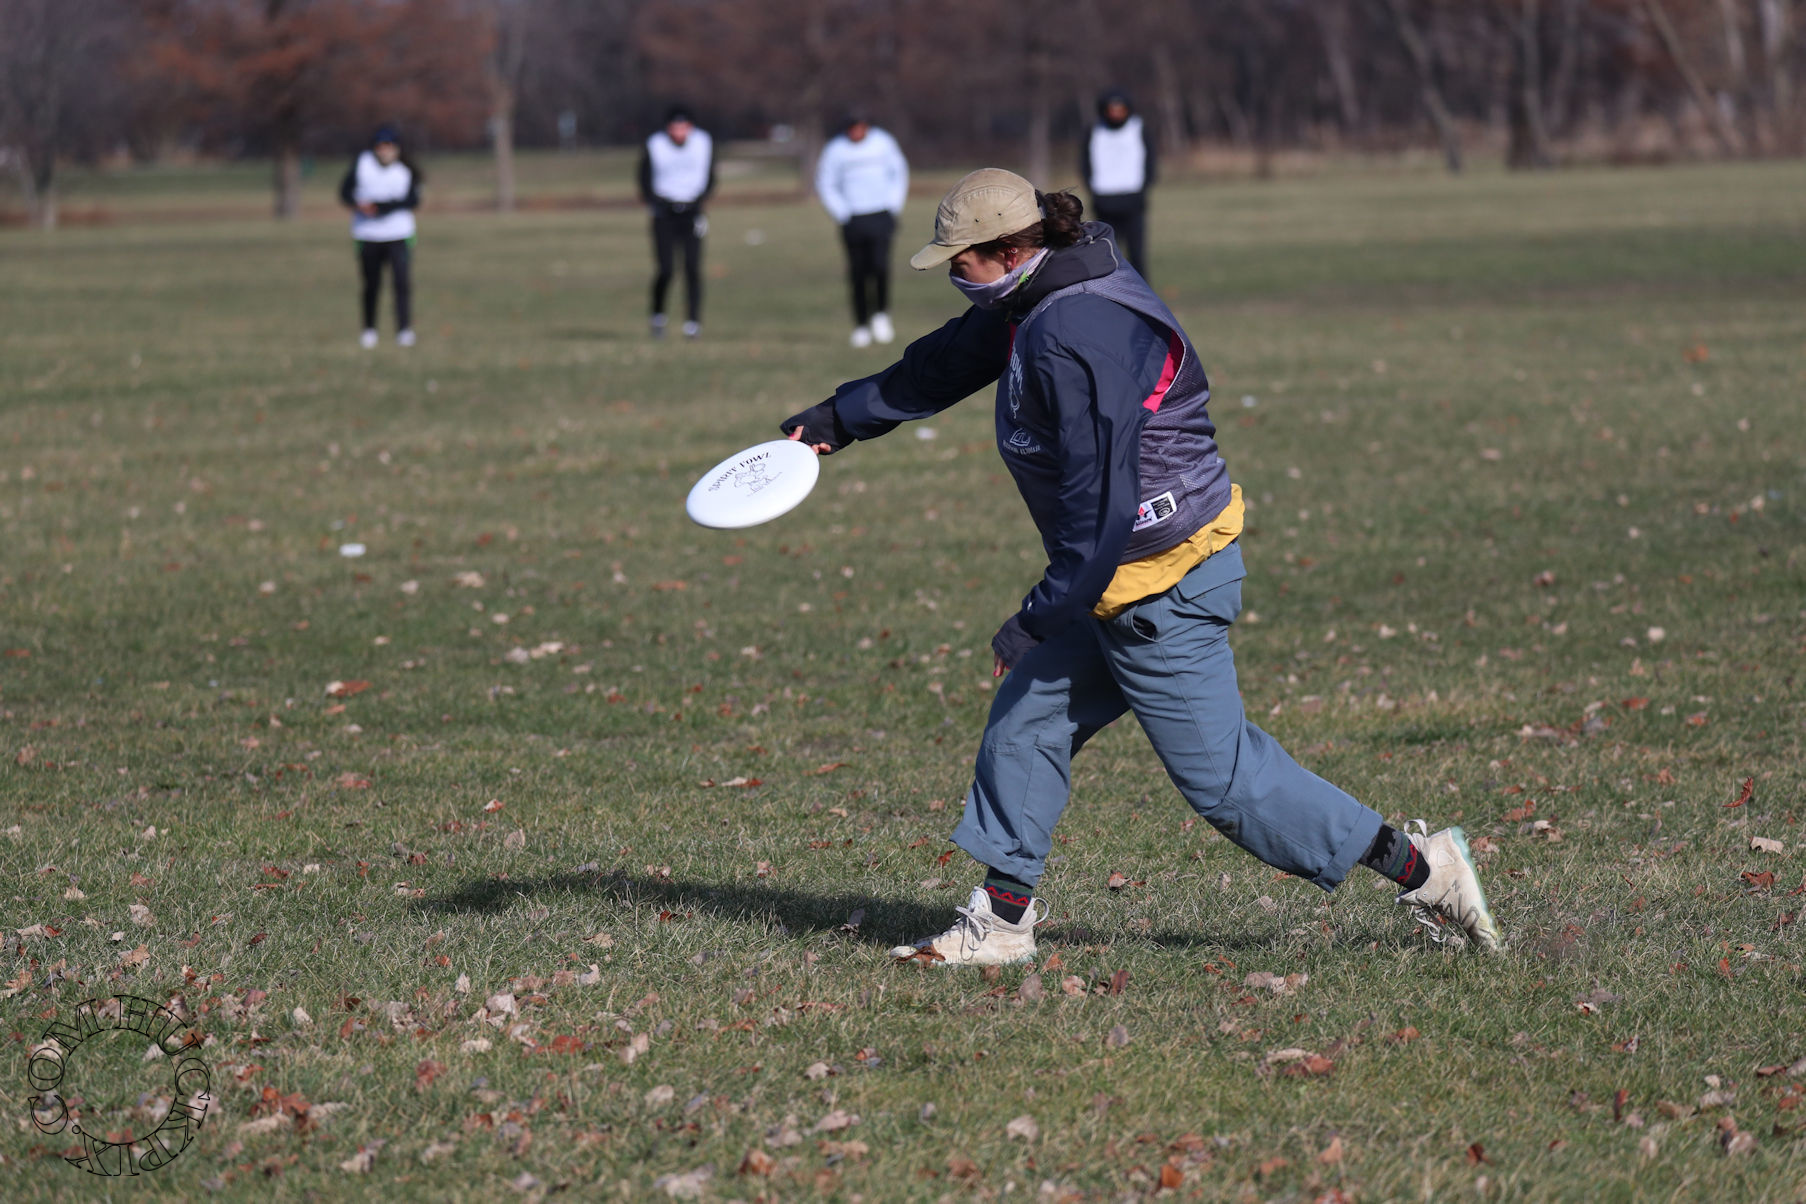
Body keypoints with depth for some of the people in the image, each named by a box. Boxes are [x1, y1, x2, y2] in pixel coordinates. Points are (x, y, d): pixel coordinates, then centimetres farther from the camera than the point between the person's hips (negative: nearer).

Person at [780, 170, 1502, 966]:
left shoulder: (1075, 340, -25)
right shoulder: (1040, 303, 7)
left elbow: (1100, 506, -26)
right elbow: (947, 361, 25)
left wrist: (1038, 619, -18)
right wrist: (840, 417, 34)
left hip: (1163, 586, -10)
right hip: (1123, 581, 10)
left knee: (1220, 773, -4)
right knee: (1025, 721, 14)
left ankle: (1420, 868, 3)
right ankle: (1001, 922, 21)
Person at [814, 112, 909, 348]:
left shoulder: (883, 142, 2)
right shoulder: (835, 150, -2)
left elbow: (899, 172, 13)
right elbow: (825, 185, 5)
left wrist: (894, 206, 4)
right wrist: (842, 214, -3)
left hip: (880, 216, 0)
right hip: (852, 220, 0)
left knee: (880, 265, -17)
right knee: (858, 273, 0)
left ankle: (881, 314, 3)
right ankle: (861, 325, 11)